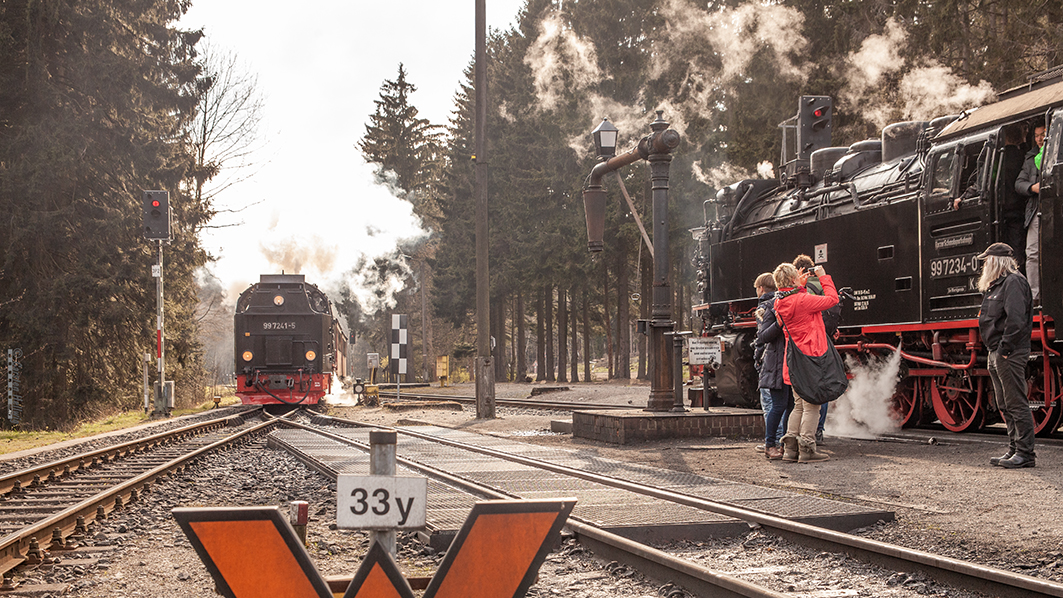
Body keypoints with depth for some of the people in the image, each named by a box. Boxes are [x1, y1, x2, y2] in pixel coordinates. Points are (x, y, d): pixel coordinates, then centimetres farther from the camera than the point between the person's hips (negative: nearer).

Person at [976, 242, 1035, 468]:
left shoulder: (1014, 282, -12)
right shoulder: (997, 285, 20)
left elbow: (1016, 320, -22)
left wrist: (1005, 348, -21)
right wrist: (994, 350, 15)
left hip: (1010, 354, -11)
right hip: (997, 353, 11)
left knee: (1016, 404, -8)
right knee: (1005, 406, 13)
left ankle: (1025, 453, -6)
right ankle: (1014, 450, 19)